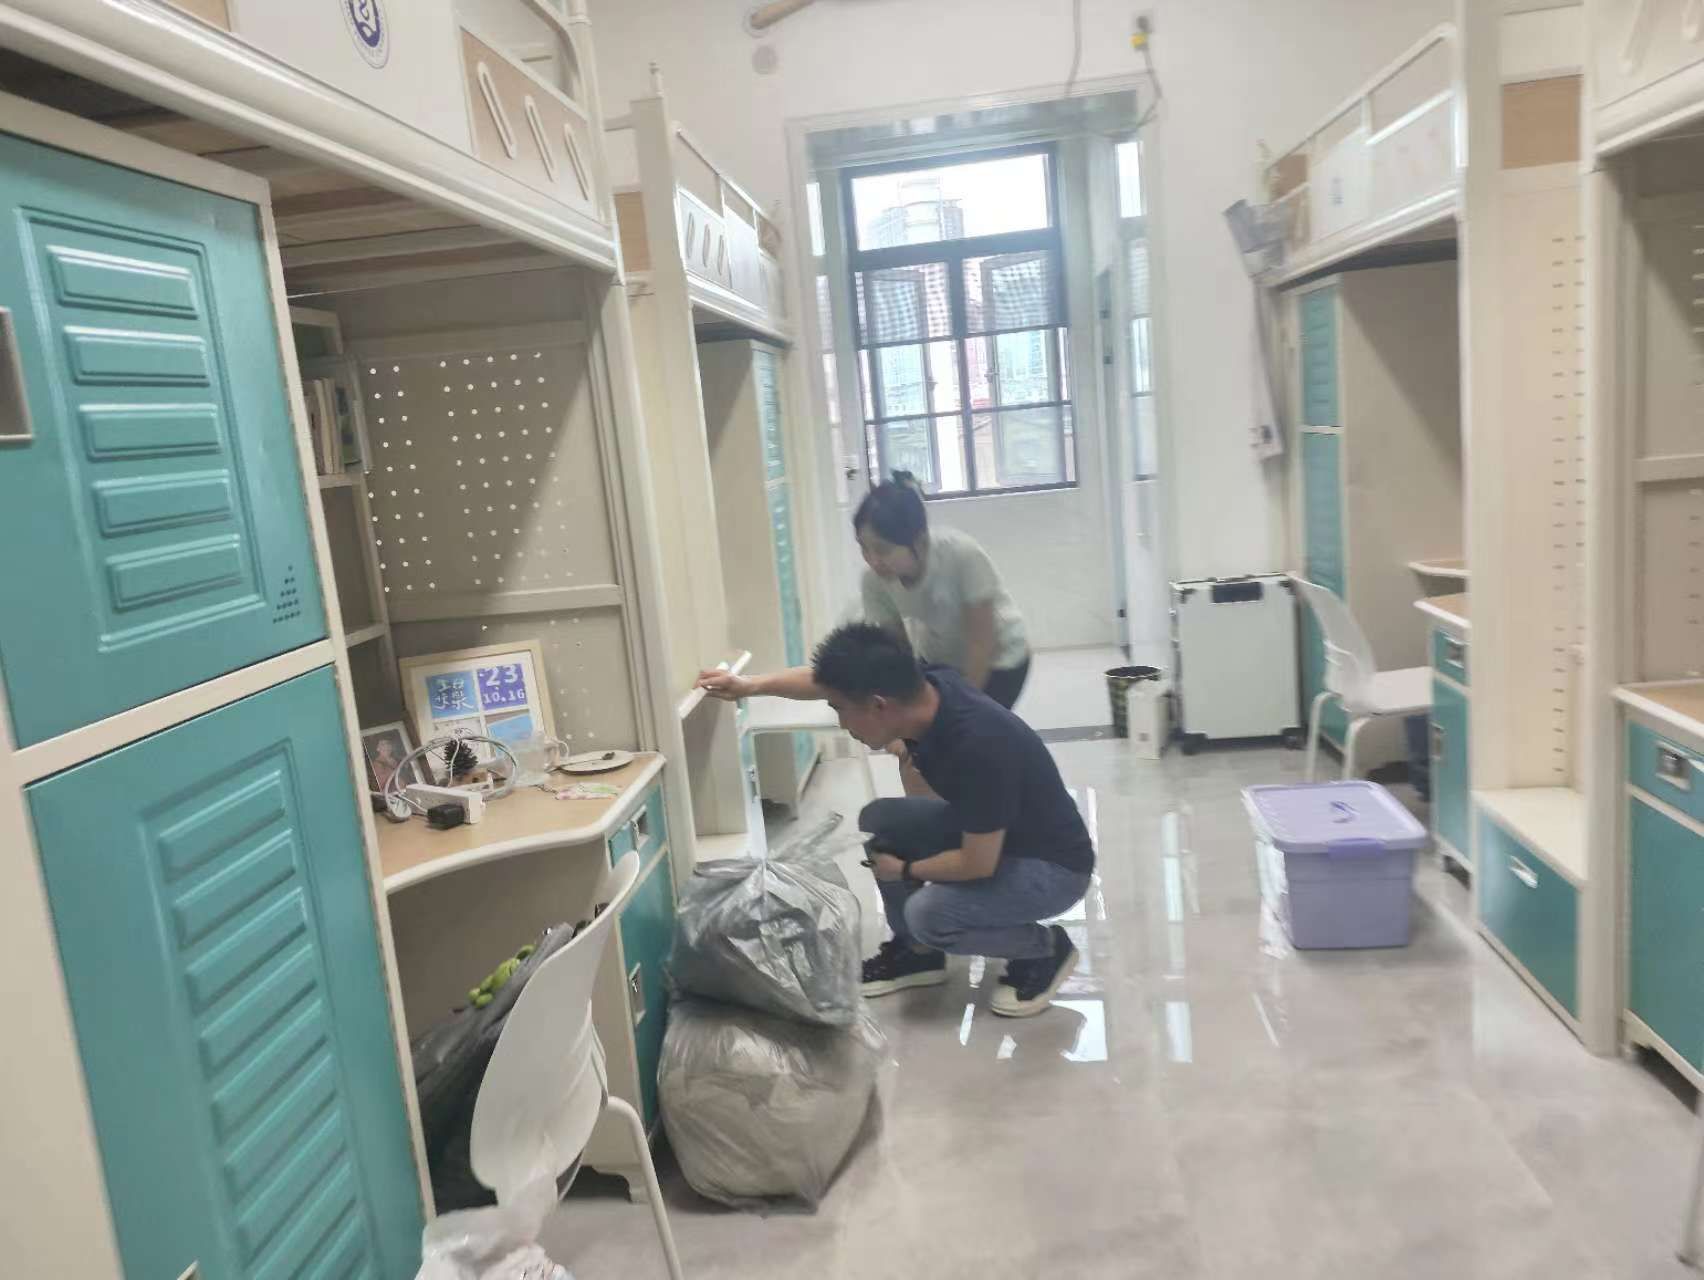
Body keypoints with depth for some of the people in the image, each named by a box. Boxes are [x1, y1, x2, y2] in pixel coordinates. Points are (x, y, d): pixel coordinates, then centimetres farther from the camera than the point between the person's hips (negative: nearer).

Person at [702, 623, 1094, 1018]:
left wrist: (905, 870, -12)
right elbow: (825, 679, 2)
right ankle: (916, 951, 15)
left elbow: (977, 864, -28)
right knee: (879, 820, -2)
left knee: (928, 912, -26)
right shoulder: (918, 686, -15)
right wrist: (749, 686, 0)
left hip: (1053, 865, -8)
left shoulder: (978, 747, -37)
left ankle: (1047, 949, 0)